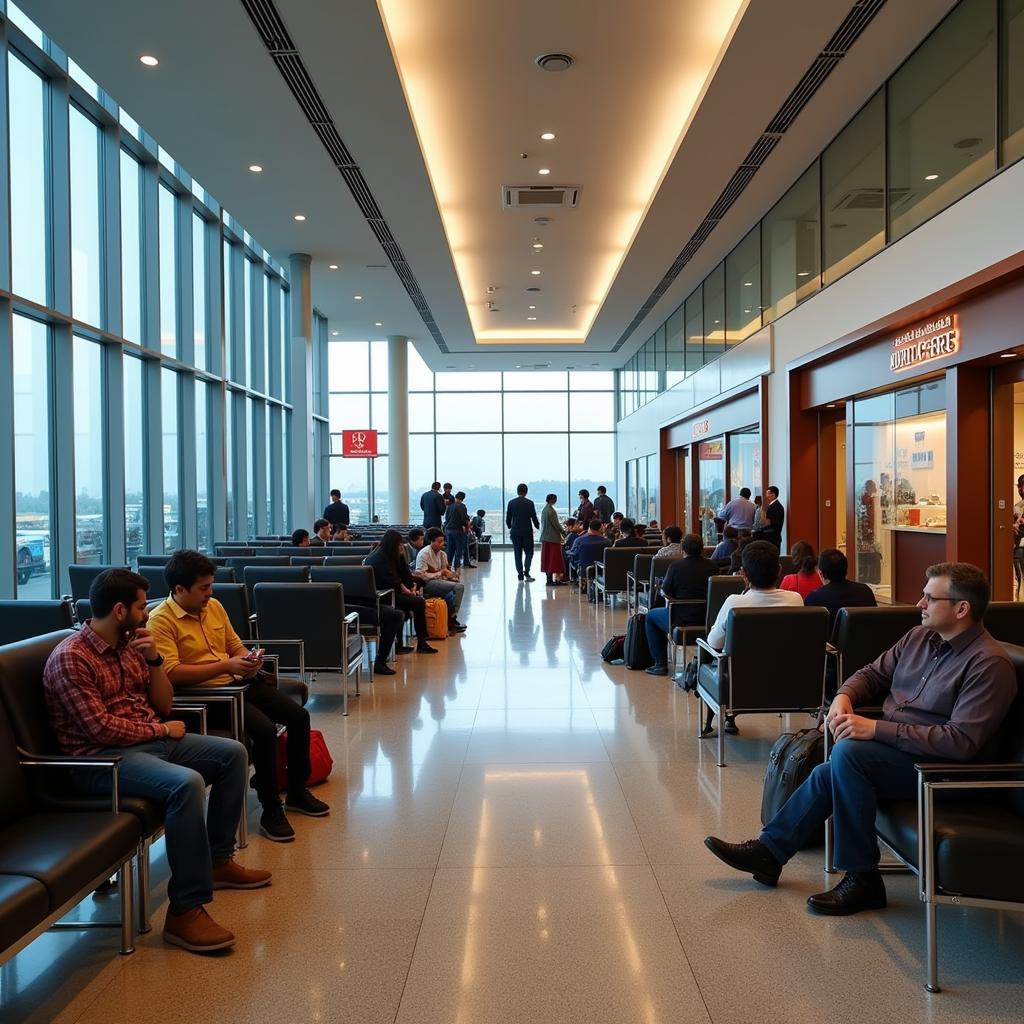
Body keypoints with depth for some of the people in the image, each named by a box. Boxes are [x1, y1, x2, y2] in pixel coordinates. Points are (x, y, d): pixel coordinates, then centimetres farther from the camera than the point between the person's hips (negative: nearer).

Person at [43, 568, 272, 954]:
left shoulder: (129, 645, 11)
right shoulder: (69, 659, -15)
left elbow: (163, 706, 12)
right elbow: (100, 728, -22)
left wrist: (154, 659, -3)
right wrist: (160, 729, -11)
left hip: (149, 741, 9)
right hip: (102, 757, -9)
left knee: (233, 753, 3)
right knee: (187, 784, -33)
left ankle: (217, 860, 15)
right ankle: (185, 910, -27)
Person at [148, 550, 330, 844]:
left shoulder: (214, 606, 11)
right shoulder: (161, 620, -12)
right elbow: (171, 673, -22)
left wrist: (249, 659, -2)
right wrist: (225, 666, -22)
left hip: (237, 682, 8)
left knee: (299, 715, -1)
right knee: (265, 730, -28)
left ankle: (297, 791, 18)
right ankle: (271, 810, -11)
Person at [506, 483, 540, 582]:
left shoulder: (511, 503, -1)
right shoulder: (530, 503, -7)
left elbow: (508, 519, 2)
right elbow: (534, 518, -4)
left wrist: (510, 527, 21)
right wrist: (538, 527, 13)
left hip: (515, 532, 2)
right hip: (527, 532, -2)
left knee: (518, 553, 7)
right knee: (529, 552, 7)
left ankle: (520, 574, 7)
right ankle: (526, 571, -10)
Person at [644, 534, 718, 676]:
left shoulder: (675, 566, -15)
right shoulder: (712, 567, -2)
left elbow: (665, 593, -5)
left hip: (682, 621, -5)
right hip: (708, 621, 5)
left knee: (651, 616, 22)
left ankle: (661, 664, 21)